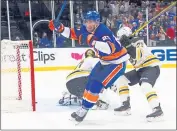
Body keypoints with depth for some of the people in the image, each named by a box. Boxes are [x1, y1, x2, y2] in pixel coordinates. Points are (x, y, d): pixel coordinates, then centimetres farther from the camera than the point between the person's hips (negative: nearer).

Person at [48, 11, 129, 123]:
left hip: (117, 62, -9)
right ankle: (84, 106, 26)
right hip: (105, 61, 9)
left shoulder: (103, 31, -31)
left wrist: (92, 41, -51)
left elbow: (110, 49, -46)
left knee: (97, 84, -15)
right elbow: (73, 34, 8)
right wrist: (60, 28, -7)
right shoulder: (86, 29, -5)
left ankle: (83, 110, -6)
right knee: (91, 81, 12)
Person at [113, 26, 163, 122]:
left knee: (145, 86, -34)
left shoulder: (137, 41, -14)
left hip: (151, 67, -10)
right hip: (140, 69, 10)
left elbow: (138, 56, -31)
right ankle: (126, 105, 8)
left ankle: (157, 109, -33)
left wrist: (129, 45, -35)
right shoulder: (125, 47, 12)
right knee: (120, 79, 7)